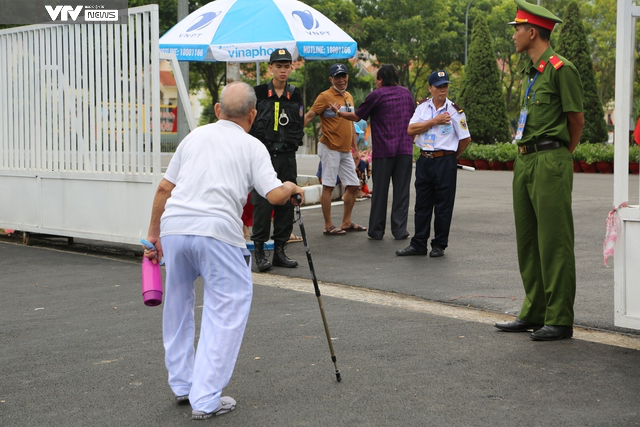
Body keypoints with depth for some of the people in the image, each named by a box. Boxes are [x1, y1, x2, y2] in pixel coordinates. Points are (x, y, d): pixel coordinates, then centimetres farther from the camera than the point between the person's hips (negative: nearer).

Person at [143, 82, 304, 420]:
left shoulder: (194, 136, 21)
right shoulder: (252, 146, 10)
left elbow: (164, 188, 20)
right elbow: (274, 195, -1)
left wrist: (153, 234, 27)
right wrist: (292, 188, 21)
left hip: (173, 226, 5)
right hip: (216, 230, -5)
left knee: (178, 303, 22)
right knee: (227, 309, 4)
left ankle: (182, 385, 29)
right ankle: (206, 399, -1)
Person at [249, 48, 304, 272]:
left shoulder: (296, 95, 10)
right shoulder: (258, 93, 1)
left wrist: (291, 143, 4)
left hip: (287, 157, 3)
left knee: (287, 203, 4)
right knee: (262, 202, -8)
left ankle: (280, 250, 13)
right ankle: (259, 250, 1)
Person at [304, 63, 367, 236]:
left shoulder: (349, 97, 14)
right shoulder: (325, 97, -9)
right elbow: (308, 116, -16)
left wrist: (355, 149, 21)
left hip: (346, 150, 8)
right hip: (330, 148, -8)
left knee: (353, 185, 10)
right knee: (328, 186, -3)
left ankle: (346, 222, 22)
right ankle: (328, 226, 2)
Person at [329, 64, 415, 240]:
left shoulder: (376, 95, -3)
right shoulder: (406, 93, 10)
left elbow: (356, 116, 3)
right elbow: (413, 117, 20)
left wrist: (338, 112, 20)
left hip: (383, 151, -3)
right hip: (405, 149, 3)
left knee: (380, 191, 4)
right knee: (401, 191, 4)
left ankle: (376, 231, 9)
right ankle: (400, 230, 2)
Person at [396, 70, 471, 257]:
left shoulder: (455, 111, -3)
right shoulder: (422, 107, 7)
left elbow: (465, 138, 1)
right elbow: (410, 130, -6)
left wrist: (451, 156, 10)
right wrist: (435, 121, -10)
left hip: (445, 161, -3)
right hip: (424, 160, 4)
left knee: (443, 205, 2)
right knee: (422, 204, 8)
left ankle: (439, 245, 12)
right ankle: (418, 244, 15)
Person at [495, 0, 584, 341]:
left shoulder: (561, 69, -9)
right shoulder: (531, 72, 17)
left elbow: (577, 120, -4)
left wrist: (560, 158, 5)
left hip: (549, 162, -9)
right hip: (525, 161, 9)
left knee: (554, 243, -6)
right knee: (527, 241, 12)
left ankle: (560, 320, -1)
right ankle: (534, 313, 20)